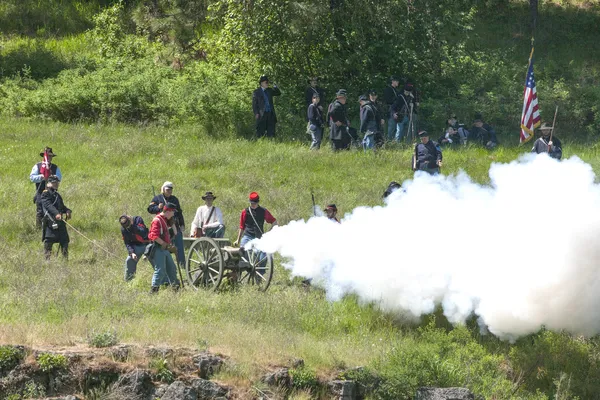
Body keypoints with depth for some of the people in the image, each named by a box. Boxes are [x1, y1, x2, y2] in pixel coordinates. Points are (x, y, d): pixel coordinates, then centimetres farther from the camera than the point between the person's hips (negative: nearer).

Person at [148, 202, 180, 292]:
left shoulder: (165, 220, 17)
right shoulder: (157, 220, -13)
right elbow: (155, 237, -22)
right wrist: (166, 245, -24)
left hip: (165, 249, 10)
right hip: (158, 249, -10)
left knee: (172, 268, 15)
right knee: (160, 270, -13)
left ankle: (175, 287, 25)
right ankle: (153, 290, -12)